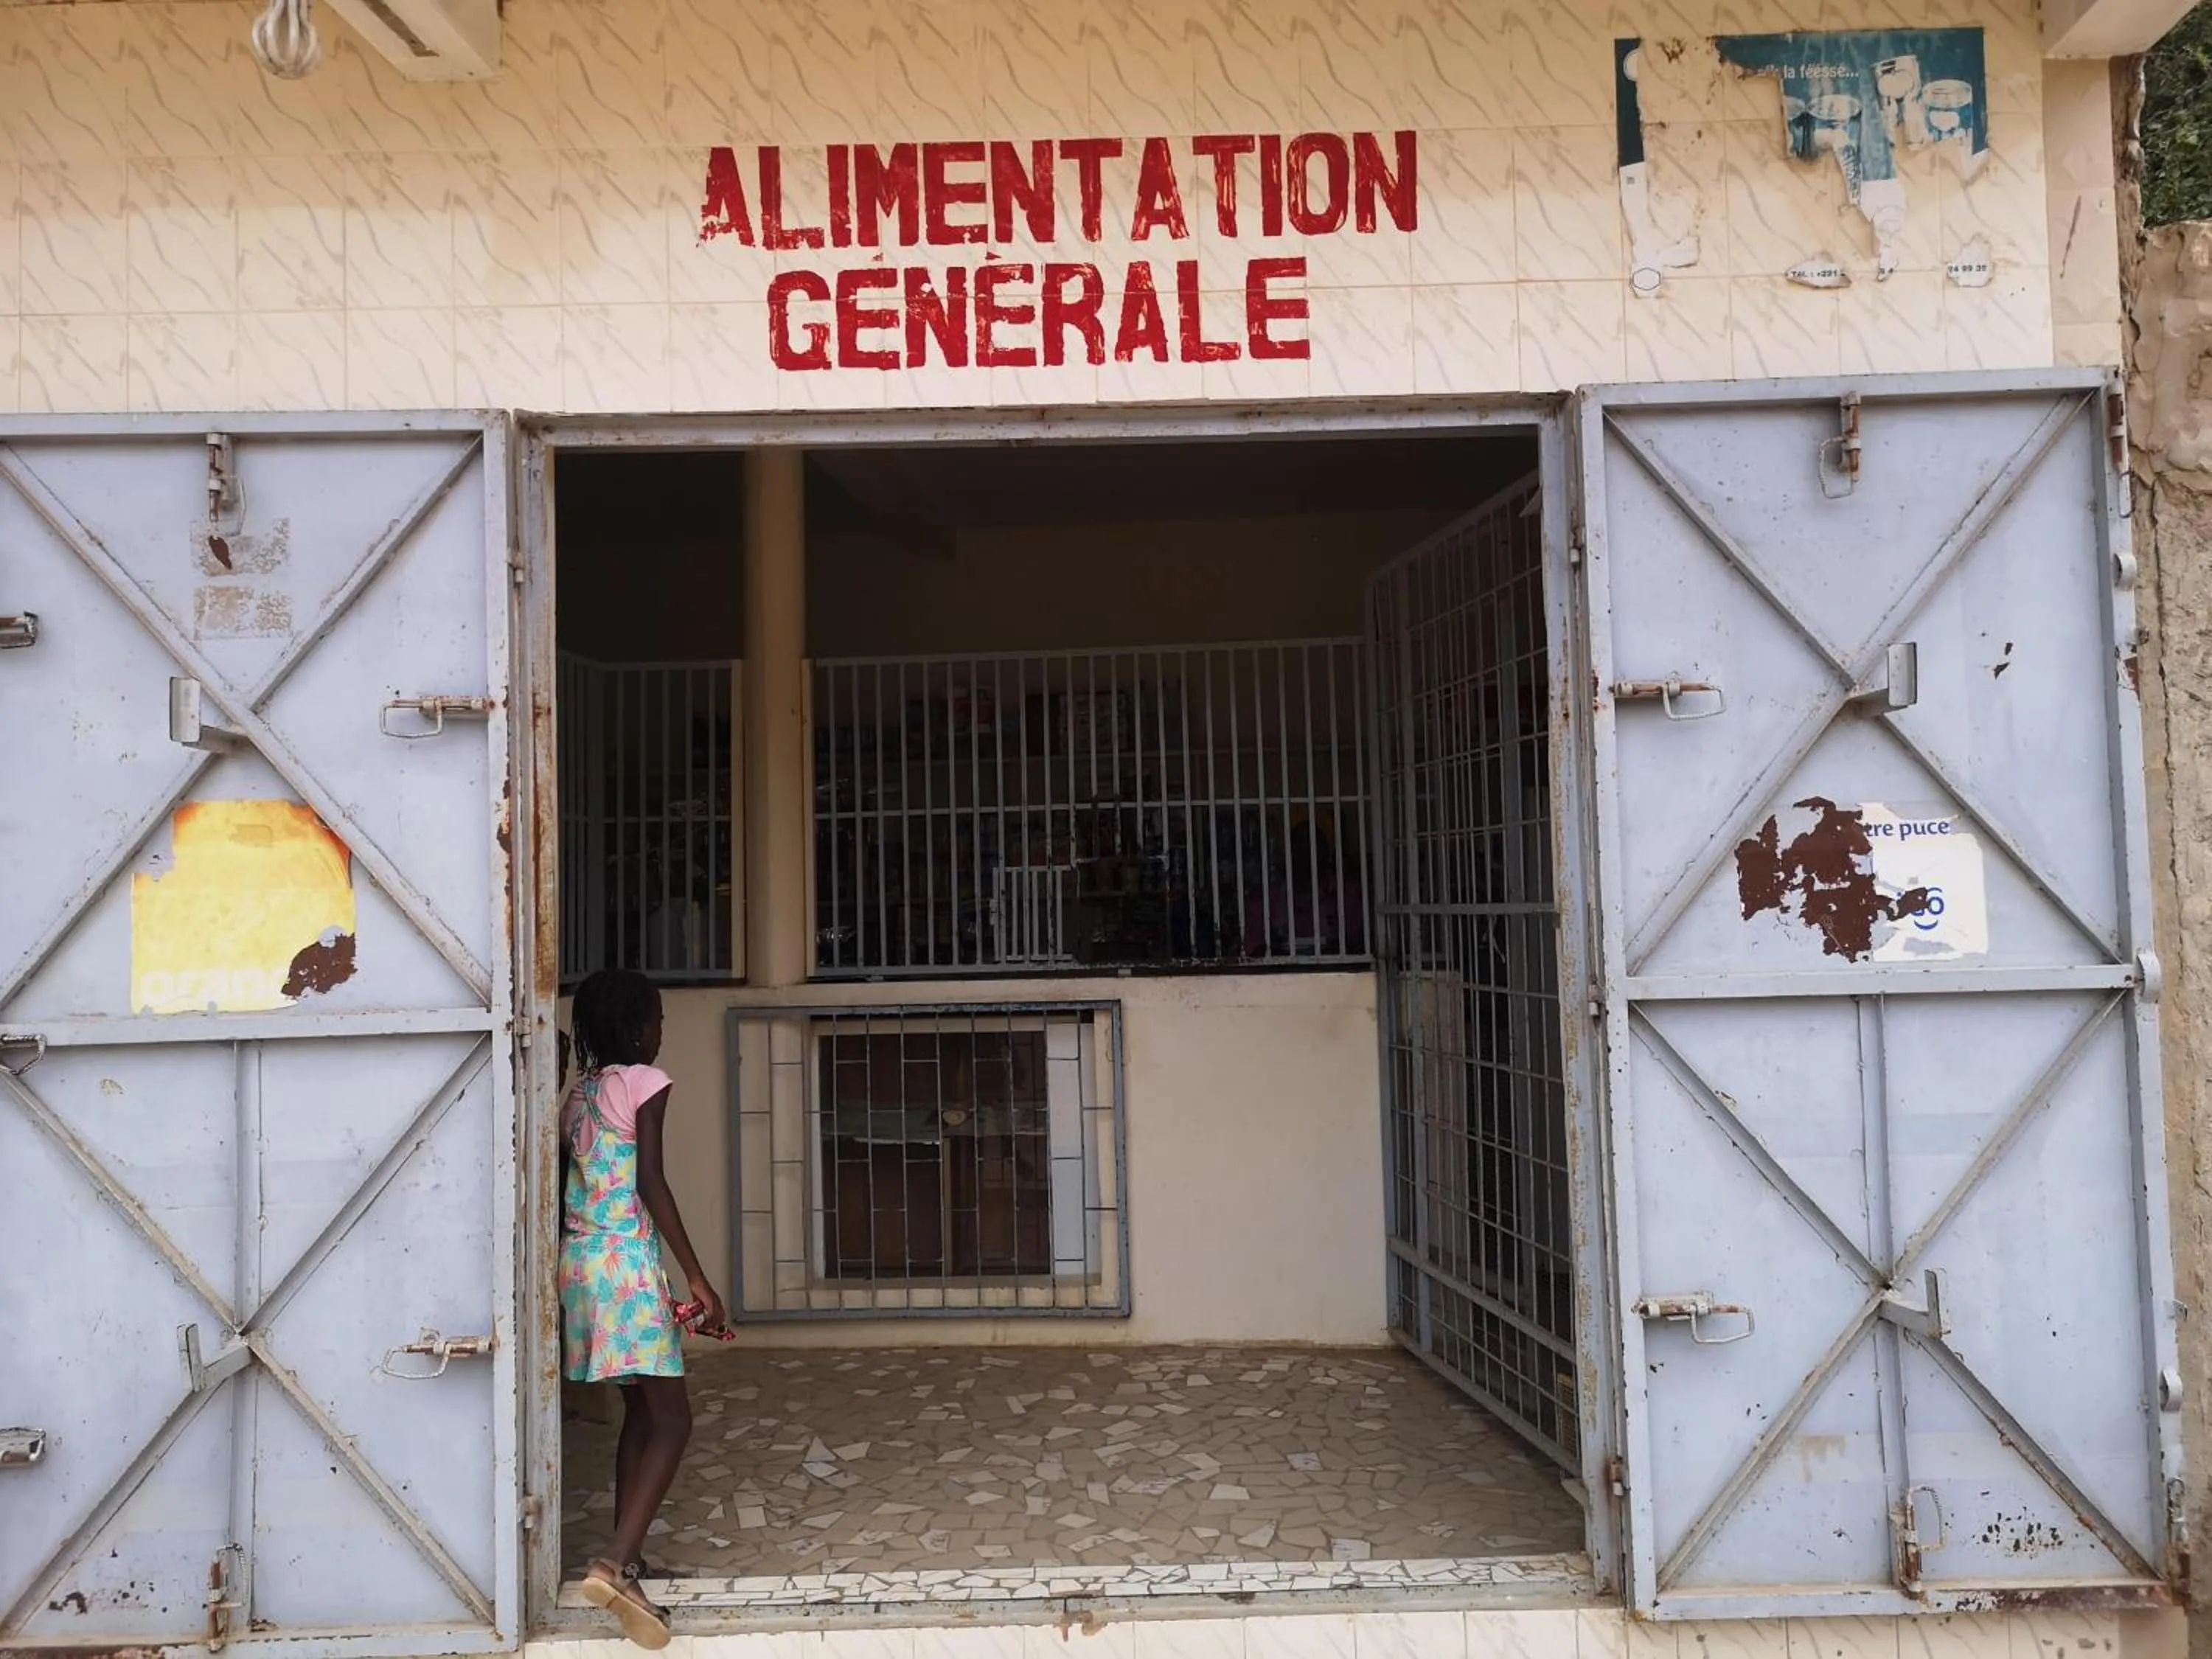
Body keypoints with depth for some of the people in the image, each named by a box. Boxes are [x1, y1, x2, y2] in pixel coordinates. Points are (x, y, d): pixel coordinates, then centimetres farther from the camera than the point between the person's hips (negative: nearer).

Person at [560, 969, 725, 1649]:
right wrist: (696, 1276, -14)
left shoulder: (577, 1091, 13)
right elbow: (651, 1183, -15)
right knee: (671, 1419, -7)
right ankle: (616, 1563, -20)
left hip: (579, 1259, 8)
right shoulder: (644, 1082, -9)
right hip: (627, 1262, -8)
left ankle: (626, 1561, 18)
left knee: (640, 1410, 16)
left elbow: (566, 1189, 15)